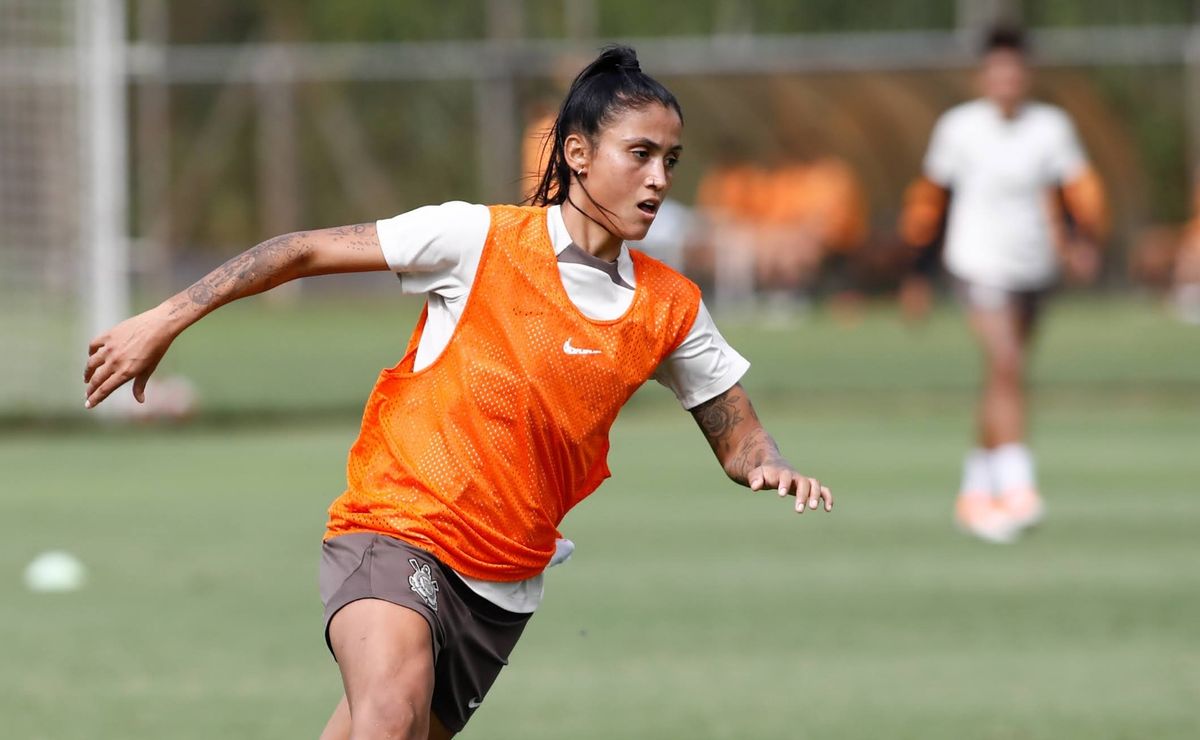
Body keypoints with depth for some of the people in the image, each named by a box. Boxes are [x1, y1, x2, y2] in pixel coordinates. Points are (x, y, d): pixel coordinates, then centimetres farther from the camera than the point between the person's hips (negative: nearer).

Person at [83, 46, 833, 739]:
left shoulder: (671, 308, 4)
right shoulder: (479, 240, -9)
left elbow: (737, 435, 12)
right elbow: (304, 252, -4)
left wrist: (768, 466, -12)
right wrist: (162, 322, -6)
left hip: (505, 584, 5)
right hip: (395, 529, -5)